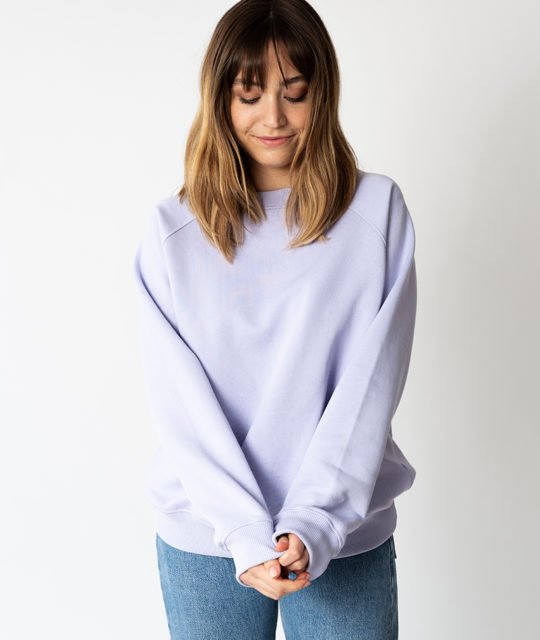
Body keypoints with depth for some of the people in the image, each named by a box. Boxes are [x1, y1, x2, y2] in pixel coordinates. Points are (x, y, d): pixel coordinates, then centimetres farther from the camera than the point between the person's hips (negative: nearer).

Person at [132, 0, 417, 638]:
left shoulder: (377, 210, -2)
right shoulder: (171, 230, -1)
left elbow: (371, 378, -8)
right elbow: (179, 400, -6)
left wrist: (314, 524, -15)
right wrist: (247, 533, -14)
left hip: (346, 536, 0)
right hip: (202, 537, 1)